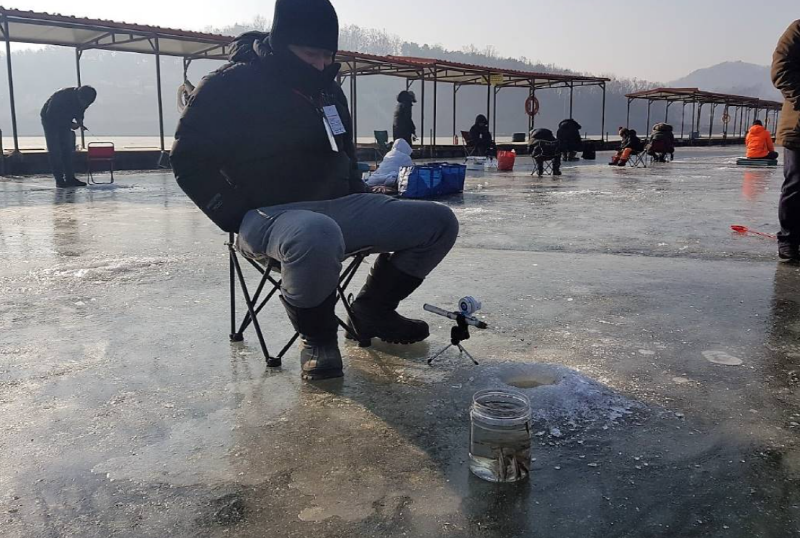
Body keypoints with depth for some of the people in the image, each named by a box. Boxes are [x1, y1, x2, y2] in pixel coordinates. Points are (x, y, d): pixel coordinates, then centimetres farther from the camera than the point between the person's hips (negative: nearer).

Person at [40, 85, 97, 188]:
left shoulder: (82, 99, -15)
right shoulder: (63, 96, -34)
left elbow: (79, 112, 5)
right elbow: (50, 114, -29)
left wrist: (80, 121, -17)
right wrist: (70, 124, -33)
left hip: (64, 123, 6)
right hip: (50, 121, -6)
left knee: (67, 149, 2)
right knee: (54, 151, -8)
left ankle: (70, 178, 4)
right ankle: (59, 180, -9)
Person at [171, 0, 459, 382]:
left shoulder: (328, 89, 15)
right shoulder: (230, 85, -7)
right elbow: (191, 160, -8)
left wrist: (364, 206, 14)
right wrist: (240, 217, -15)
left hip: (339, 208, 7)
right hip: (272, 216, -7)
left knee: (439, 223, -4)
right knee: (318, 237, -44)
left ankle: (373, 309, 13)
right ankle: (316, 336, -13)